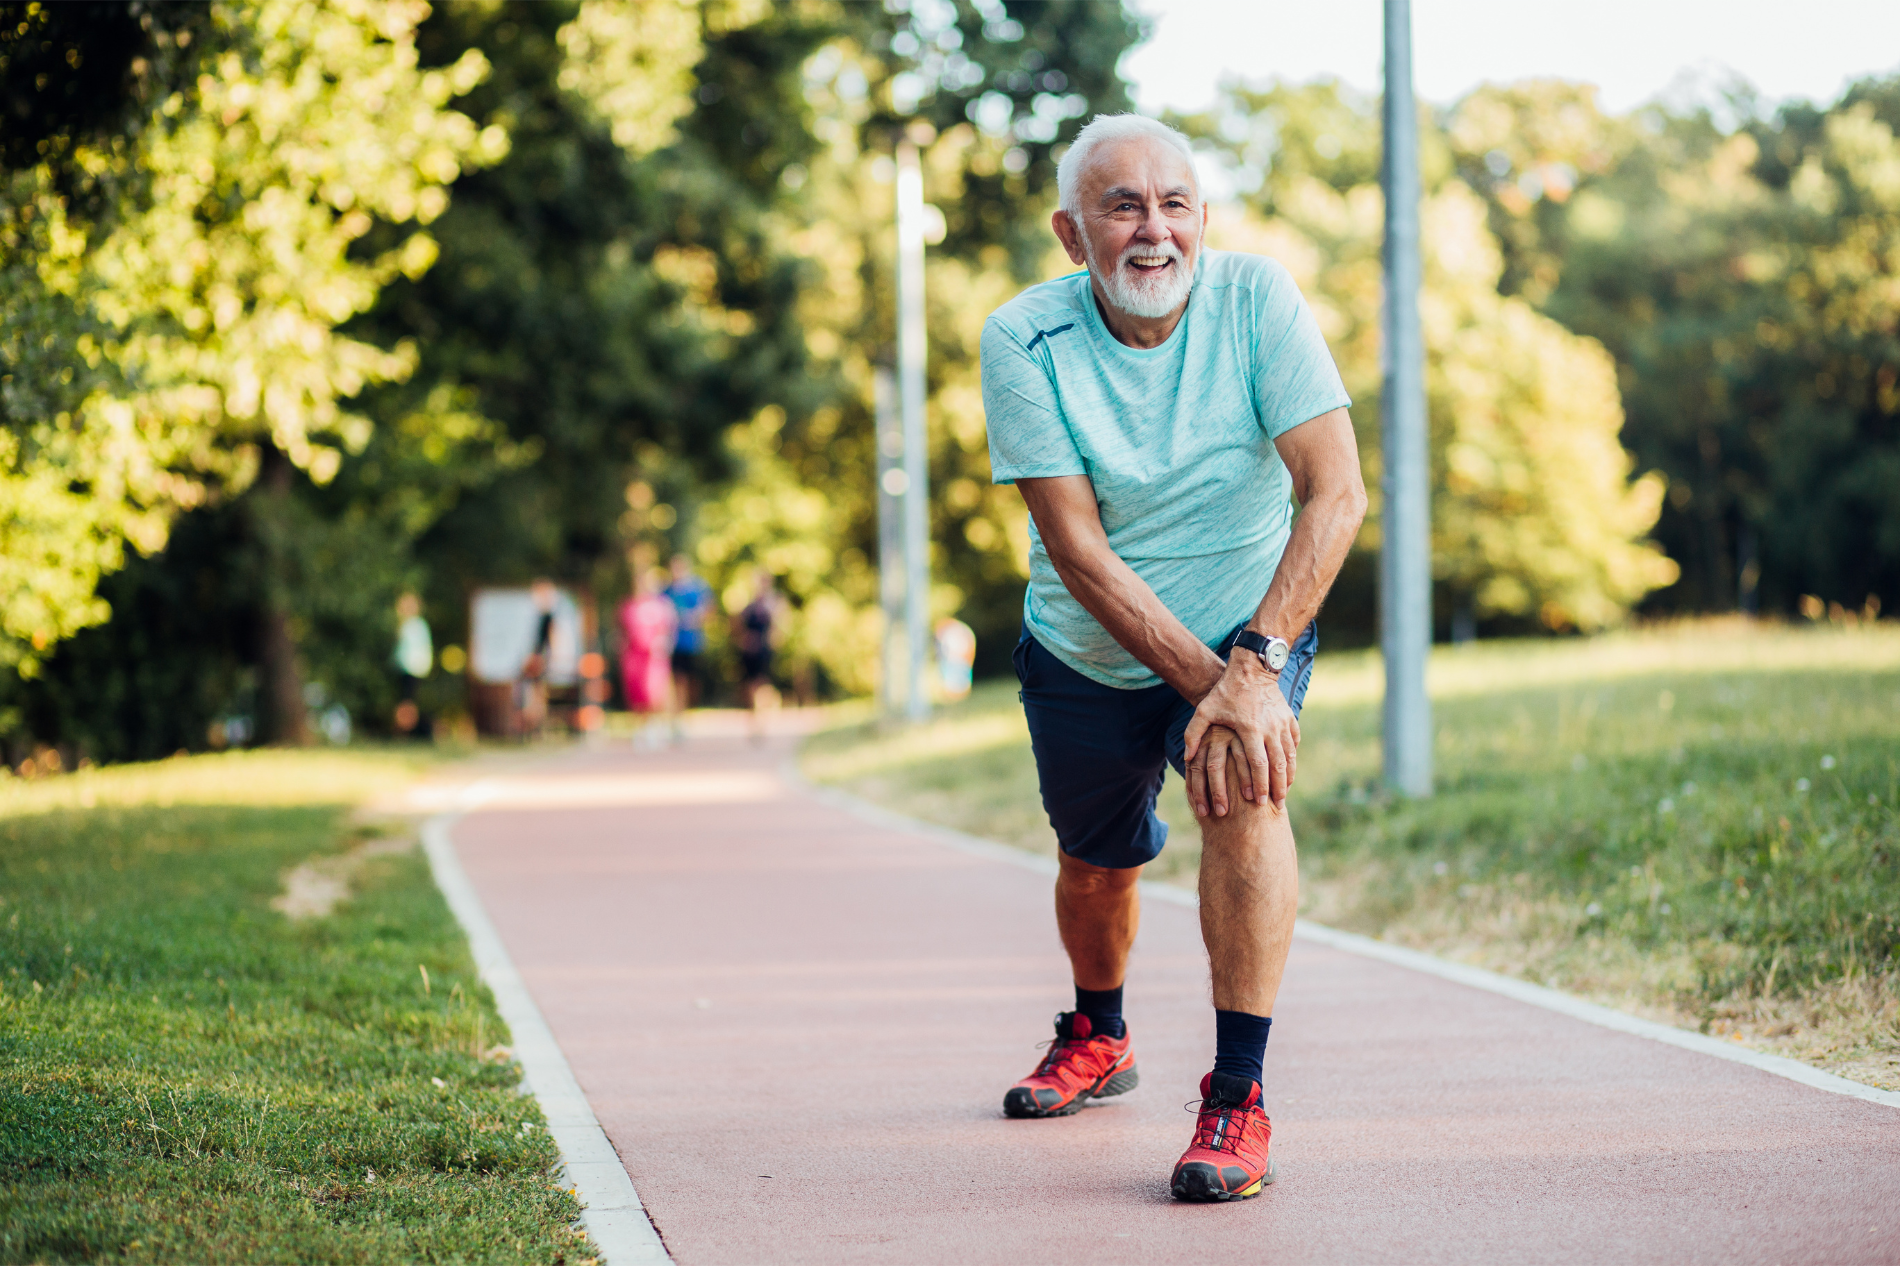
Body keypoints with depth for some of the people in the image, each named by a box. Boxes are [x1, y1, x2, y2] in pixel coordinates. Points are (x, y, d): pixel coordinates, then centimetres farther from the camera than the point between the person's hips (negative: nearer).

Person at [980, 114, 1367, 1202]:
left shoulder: (1256, 298, -20)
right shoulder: (1026, 339, -20)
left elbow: (1337, 493, -26)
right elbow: (1077, 550, -23)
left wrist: (1254, 667, -36)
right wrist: (1202, 680, -32)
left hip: (1251, 621, -1)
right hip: (1088, 652, 2)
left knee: (1244, 787, -30)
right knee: (1100, 867, 17)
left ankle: (1240, 1095, -25)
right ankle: (1100, 1037, 50)